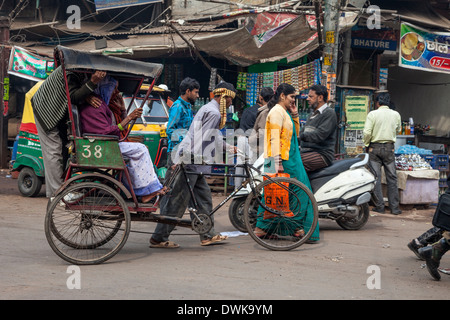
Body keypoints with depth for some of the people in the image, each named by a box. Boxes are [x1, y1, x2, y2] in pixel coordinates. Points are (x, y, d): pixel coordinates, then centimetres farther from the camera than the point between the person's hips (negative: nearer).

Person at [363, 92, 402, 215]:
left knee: (376, 178, 3)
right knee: (392, 178, 5)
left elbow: (367, 132, -11)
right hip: (389, 148, 2)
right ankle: (394, 207, 5)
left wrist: (366, 144, 4)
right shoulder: (396, 115, 4)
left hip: (375, 147, -2)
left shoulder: (372, 114, -6)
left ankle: (379, 206, 3)